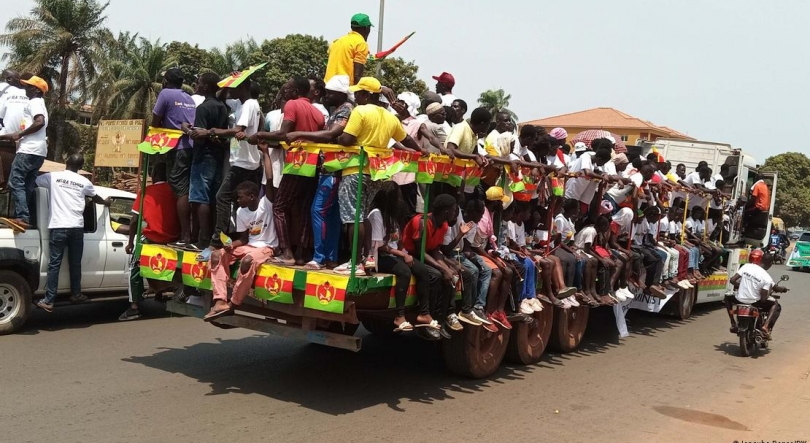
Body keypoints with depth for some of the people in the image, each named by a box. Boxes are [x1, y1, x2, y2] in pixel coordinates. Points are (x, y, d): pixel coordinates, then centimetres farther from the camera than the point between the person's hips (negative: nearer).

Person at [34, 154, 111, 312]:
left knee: (54, 264, -1)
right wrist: (107, 202, 50)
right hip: (76, 228, 2)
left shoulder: (52, 177, 2)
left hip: (57, 227, -2)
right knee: (75, 263, 14)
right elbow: (96, 198, 28)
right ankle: (76, 294, 26)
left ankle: (48, 301, -2)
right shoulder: (84, 182, 9)